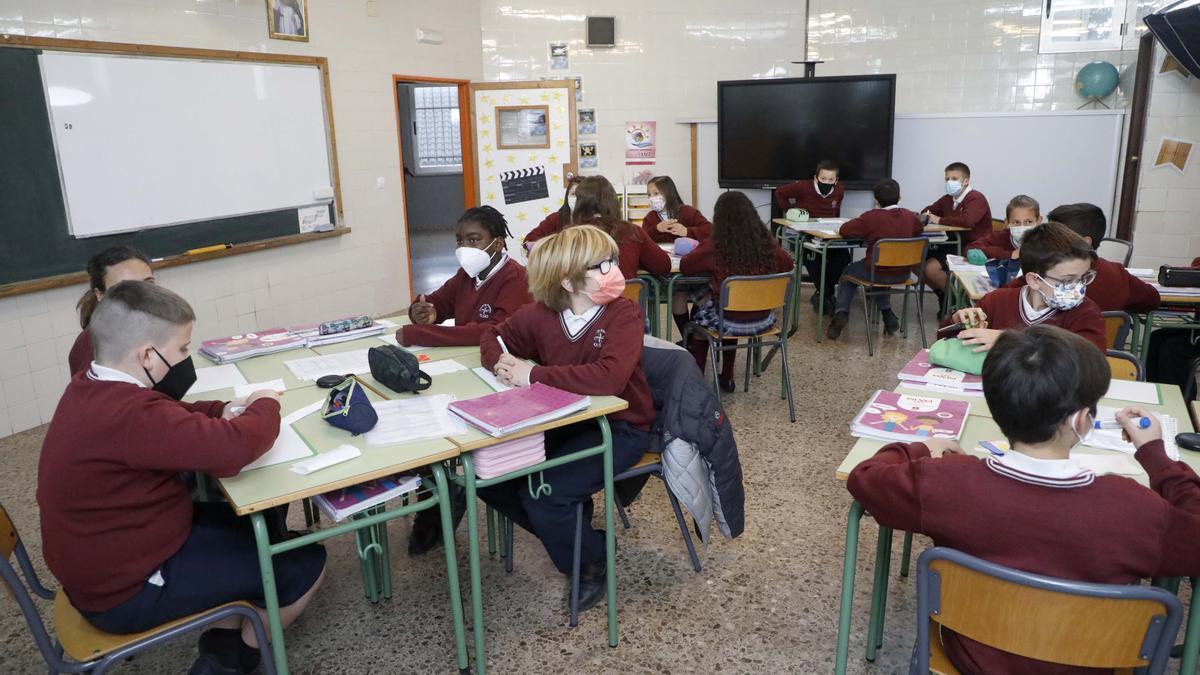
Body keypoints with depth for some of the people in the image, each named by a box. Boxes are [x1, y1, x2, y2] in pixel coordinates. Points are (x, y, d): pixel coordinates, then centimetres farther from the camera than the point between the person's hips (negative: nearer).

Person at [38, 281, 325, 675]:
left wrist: (224, 412, -5)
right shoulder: (129, 414, -34)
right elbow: (233, 449, -40)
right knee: (305, 565, -4)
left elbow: (172, 417, 15)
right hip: (126, 591, -10)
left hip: (101, 559, 10)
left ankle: (225, 640, 22)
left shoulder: (91, 389, -1)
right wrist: (265, 406, -19)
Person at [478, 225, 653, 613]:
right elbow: (493, 336, 11)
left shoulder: (624, 313, -20)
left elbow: (609, 378, -37)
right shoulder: (542, 313, -6)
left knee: (541, 496, -23)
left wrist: (535, 374, -30)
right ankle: (565, 526, 19)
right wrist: (502, 361, -14)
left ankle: (591, 562, 8)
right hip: (563, 421, 6)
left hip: (619, 428, -6)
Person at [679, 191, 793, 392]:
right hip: (763, 320, 4)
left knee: (699, 310, 28)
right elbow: (789, 266, 12)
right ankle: (727, 378, 40)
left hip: (731, 322, -4)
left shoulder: (714, 246, -17)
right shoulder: (767, 243, -6)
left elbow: (684, 267, -5)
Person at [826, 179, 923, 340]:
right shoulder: (910, 216, 0)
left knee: (848, 272, 24)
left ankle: (842, 313, 8)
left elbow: (844, 231, -16)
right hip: (903, 274, 5)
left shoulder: (871, 217, -15)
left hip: (878, 273, -4)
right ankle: (887, 313, 29)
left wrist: (865, 231, 2)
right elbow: (919, 229, 21)